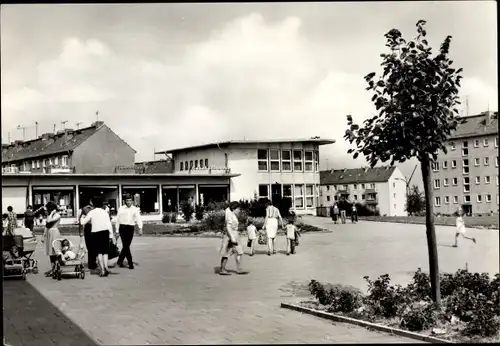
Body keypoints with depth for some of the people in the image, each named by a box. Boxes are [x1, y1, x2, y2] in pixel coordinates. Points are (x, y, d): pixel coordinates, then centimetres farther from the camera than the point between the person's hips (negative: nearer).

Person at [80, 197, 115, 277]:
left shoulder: (91, 212, -1)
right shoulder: (104, 212, 7)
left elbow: (83, 222, 2)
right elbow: (109, 224, 4)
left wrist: (82, 217, 23)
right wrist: (111, 235, 8)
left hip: (96, 232, -2)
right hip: (105, 231, 2)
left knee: (99, 252, 5)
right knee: (105, 251, 11)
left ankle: (102, 270, 2)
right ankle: (106, 266, -8)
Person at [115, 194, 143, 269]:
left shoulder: (135, 209, 7)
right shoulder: (121, 209, 5)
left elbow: (138, 219, -3)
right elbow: (117, 220, 7)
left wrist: (140, 228, -17)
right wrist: (117, 231, 4)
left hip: (131, 228, 2)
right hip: (123, 228, -2)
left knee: (126, 246, 7)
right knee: (126, 246, -9)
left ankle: (120, 261, 24)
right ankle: (130, 263, -5)